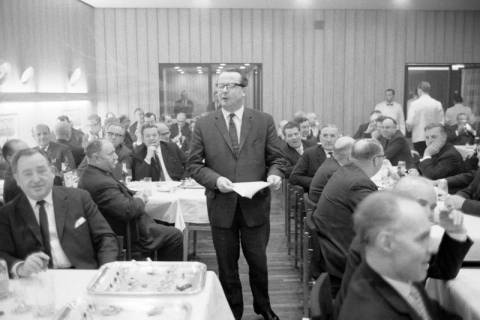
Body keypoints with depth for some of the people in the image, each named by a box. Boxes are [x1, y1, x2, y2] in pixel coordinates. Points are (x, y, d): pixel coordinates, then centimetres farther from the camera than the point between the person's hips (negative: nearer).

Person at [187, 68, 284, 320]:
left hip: (255, 205, 0)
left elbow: (276, 158, 4)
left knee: (258, 261, 14)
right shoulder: (203, 125, 0)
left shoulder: (264, 121, 0)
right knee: (227, 265, 14)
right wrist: (216, 179, -17)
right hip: (221, 205, 0)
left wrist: (274, 174, -17)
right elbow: (194, 164, 0)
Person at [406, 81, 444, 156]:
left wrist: (409, 128, 12)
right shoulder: (438, 104, 0)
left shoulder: (414, 104, -7)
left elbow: (409, 123, -9)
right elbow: (441, 123, 1)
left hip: (418, 138, -2)